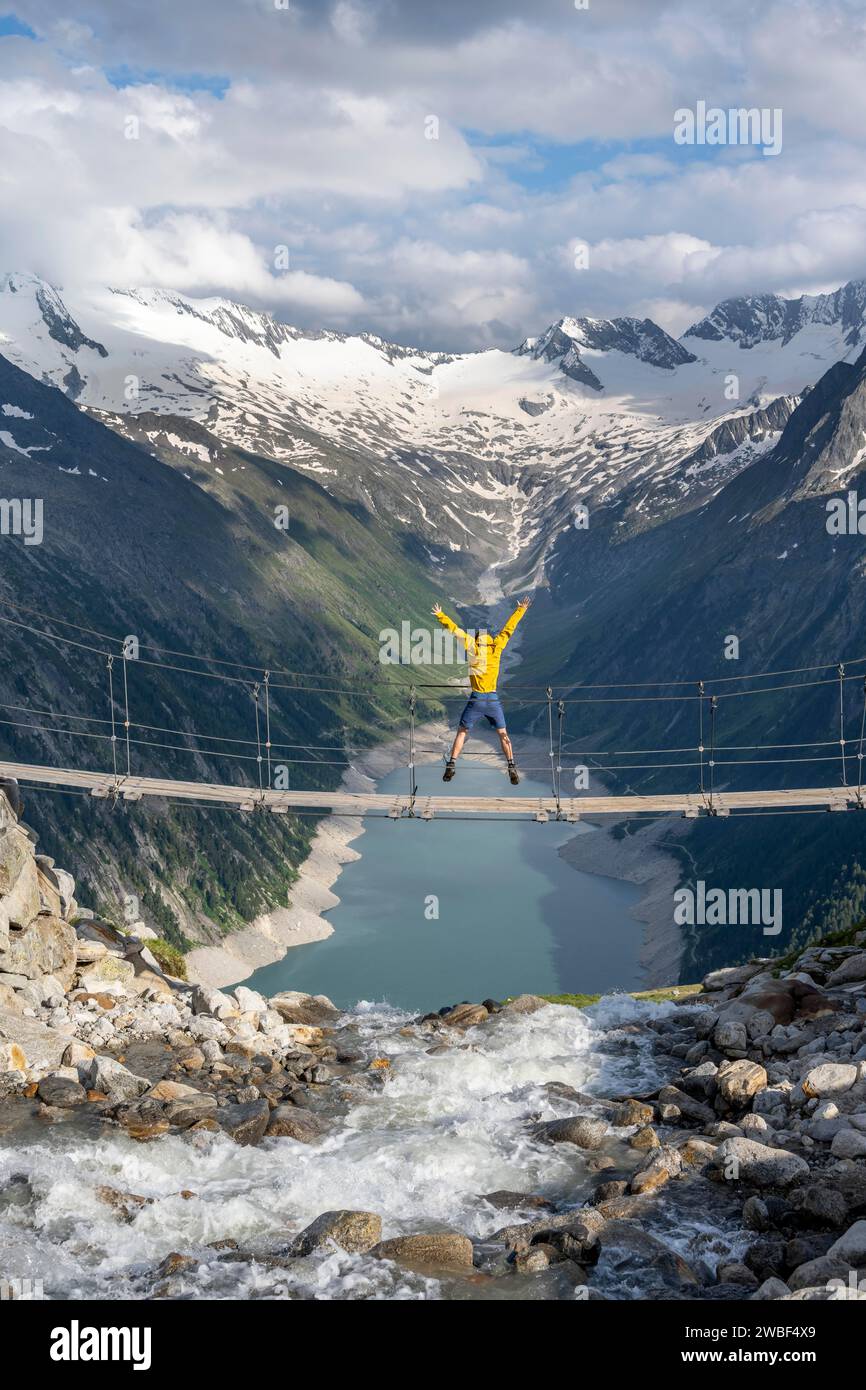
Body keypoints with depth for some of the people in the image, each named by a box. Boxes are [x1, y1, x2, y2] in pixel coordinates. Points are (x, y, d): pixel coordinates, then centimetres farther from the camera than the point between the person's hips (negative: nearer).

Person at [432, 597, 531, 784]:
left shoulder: (473, 646, -1)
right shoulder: (497, 647, 3)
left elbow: (455, 629, 2)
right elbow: (509, 628, 12)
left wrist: (440, 615, 12)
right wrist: (521, 610, 21)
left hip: (476, 699, -2)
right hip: (493, 699, 2)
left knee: (462, 732, 9)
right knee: (503, 734, 11)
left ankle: (451, 765, 0)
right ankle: (512, 767, 2)